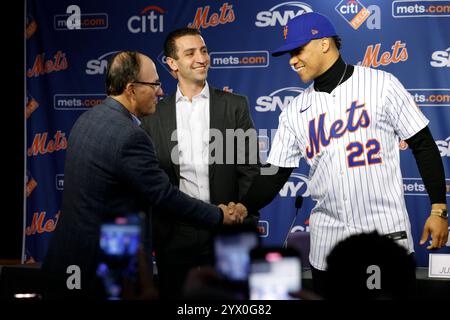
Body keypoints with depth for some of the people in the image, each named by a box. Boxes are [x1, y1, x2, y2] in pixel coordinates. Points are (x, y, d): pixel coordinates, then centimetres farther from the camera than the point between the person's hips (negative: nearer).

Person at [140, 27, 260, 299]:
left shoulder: (235, 106, 3)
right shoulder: (154, 116, 5)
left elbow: (249, 170, 1)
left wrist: (247, 226, -4)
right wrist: (150, 235, 2)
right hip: (174, 233, 1)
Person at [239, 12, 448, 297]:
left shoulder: (381, 85, -3)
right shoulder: (296, 112, 7)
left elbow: (424, 147, -1)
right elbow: (274, 177, 8)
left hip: (386, 233, -4)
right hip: (327, 241, 4)